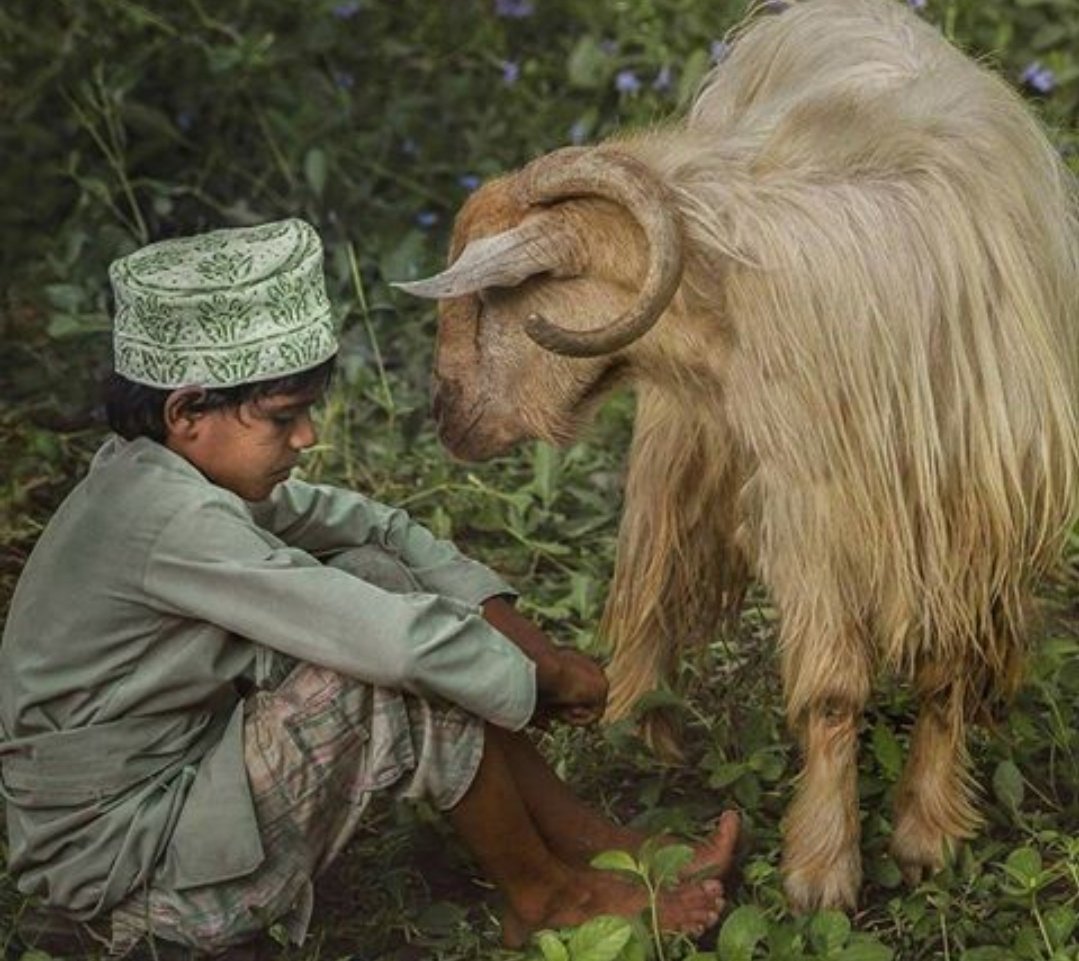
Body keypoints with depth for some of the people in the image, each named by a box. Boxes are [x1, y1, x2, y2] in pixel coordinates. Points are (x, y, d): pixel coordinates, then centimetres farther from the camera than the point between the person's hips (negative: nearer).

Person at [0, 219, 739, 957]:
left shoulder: (170, 469, 0)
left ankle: (589, 843, 8)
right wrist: (545, 679, -12)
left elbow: (367, 526, 5)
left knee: (381, 578, 3)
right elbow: (402, 643, -28)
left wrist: (531, 642, -3)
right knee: (417, 674, -21)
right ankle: (540, 896, 4)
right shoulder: (174, 521, -28)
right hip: (127, 866, -10)